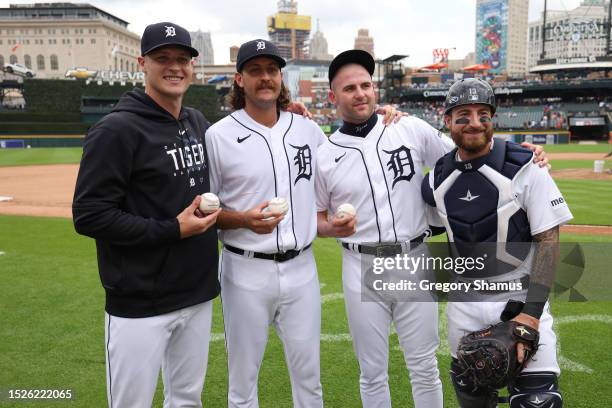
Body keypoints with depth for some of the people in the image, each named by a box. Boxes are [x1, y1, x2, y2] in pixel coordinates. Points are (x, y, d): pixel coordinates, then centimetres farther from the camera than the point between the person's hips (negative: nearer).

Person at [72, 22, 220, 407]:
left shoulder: (200, 123, 9)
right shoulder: (116, 129, -12)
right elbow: (89, 215, -16)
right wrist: (171, 230, -19)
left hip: (198, 294, 7)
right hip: (140, 305, -6)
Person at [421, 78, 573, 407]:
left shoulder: (524, 167, -12)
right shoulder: (437, 178, -1)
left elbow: (548, 239, -12)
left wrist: (532, 310, -17)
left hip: (521, 297, -3)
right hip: (464, 303, 4)